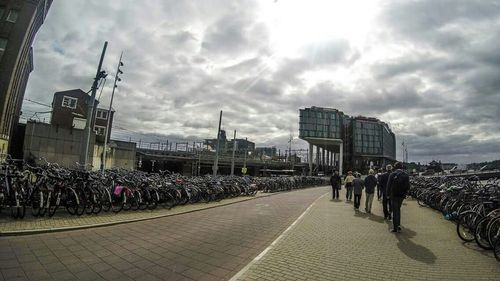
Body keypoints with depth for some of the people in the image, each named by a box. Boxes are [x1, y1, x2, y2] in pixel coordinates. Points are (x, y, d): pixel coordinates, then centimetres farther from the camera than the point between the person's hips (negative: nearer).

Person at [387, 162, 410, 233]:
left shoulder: (392, 174, -10)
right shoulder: (406, 175, 0)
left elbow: (389, 185, -10)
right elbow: (408, 186, 0)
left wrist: (388, 194, 0)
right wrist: (405, 194, 11)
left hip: (394, 195, -3)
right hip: (402, 195, 3)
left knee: (395, 211, 3)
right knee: (398, 209, 20)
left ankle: (395, 227, 5)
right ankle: (398, 225, 20)